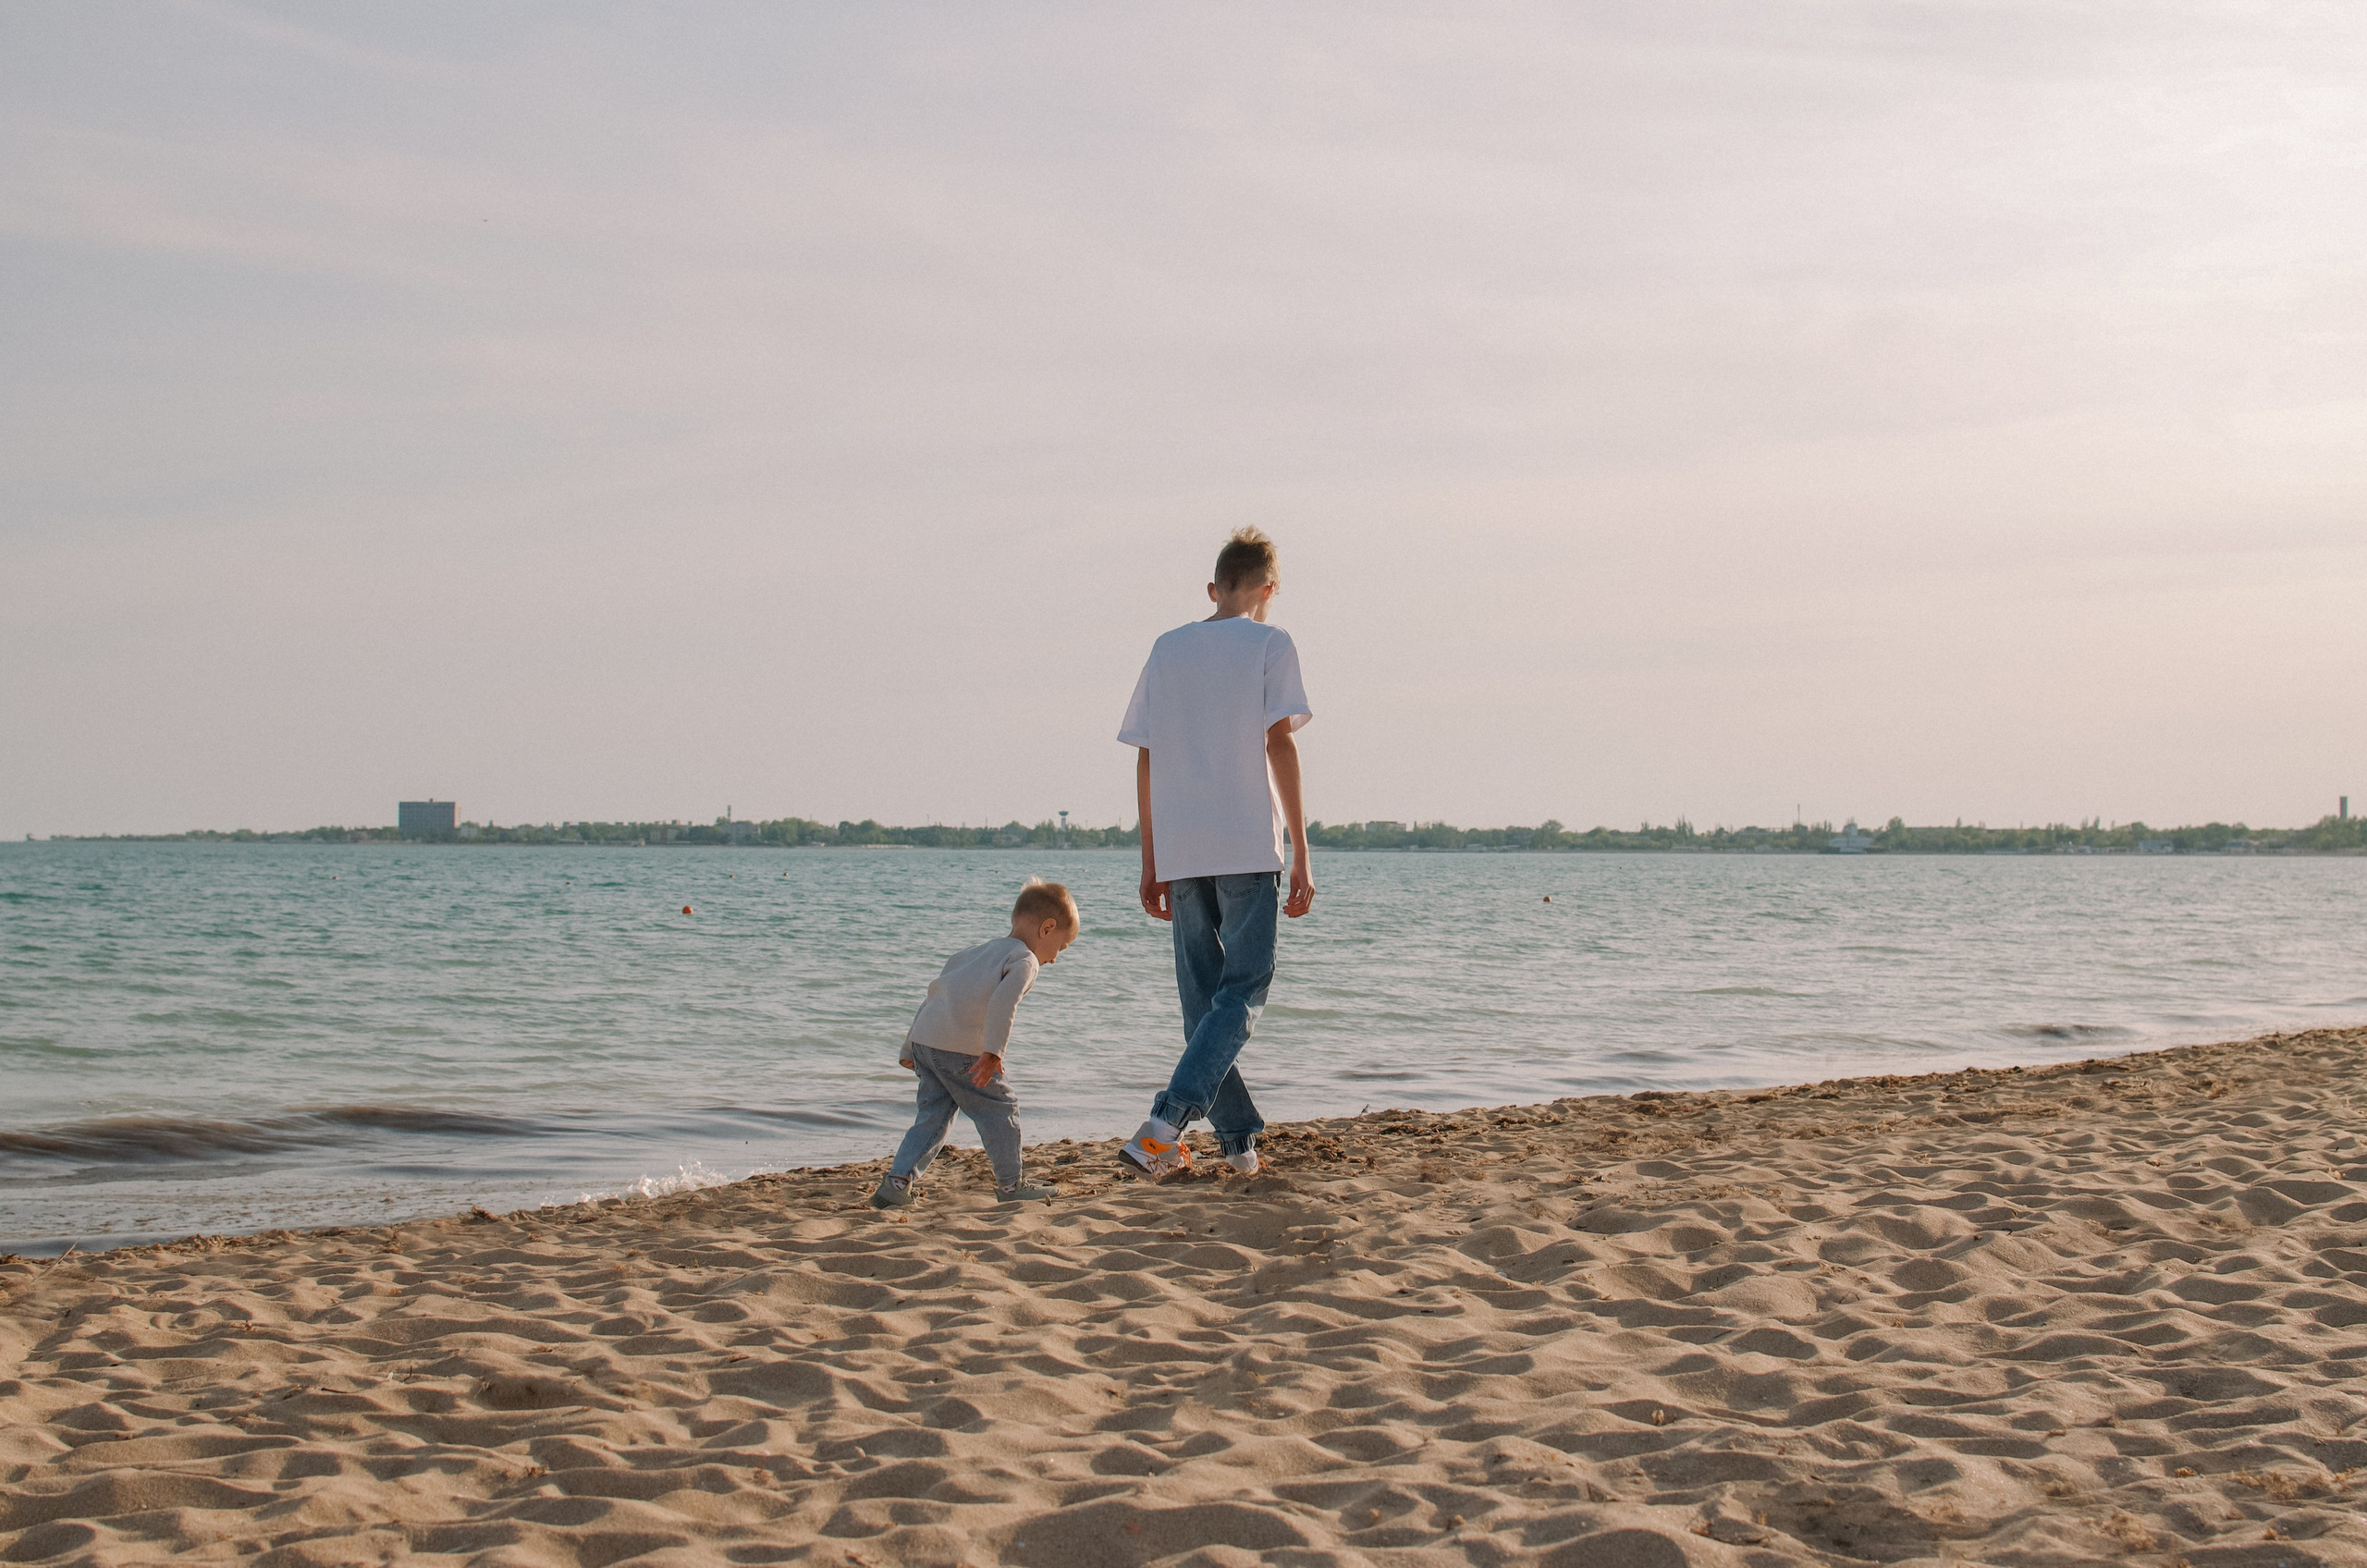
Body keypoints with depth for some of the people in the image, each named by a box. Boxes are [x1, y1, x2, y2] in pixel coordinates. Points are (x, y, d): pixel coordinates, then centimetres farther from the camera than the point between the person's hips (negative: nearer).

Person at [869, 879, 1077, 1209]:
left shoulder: (979, 952, 28)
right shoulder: (1024, 961, 0)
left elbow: (936, 992, 30)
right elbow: (1003, 1002, -20)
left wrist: (909, 1050, 33)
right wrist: (992, 1052, -26)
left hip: (923, 1037, 8)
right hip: (960, 1049, -8)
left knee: (932, 1116, 13)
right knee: (1000, 1108, 6)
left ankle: (897, 1181, 5)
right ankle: (1010, 1184, 14)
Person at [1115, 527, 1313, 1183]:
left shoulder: (1167, 649, 13)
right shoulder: (1271, 645, 1)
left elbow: (1146, 760, 11)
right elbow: (1279, 744, -7)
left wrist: (1151, 864, 15)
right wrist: (1301, 856, -6)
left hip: (1179, 852, 4)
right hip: (1249, 847, -4)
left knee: (1203, 998, 11)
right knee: (1241, 992, -2)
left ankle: (1239, 1140, 13)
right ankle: (1163, 1128, -18)